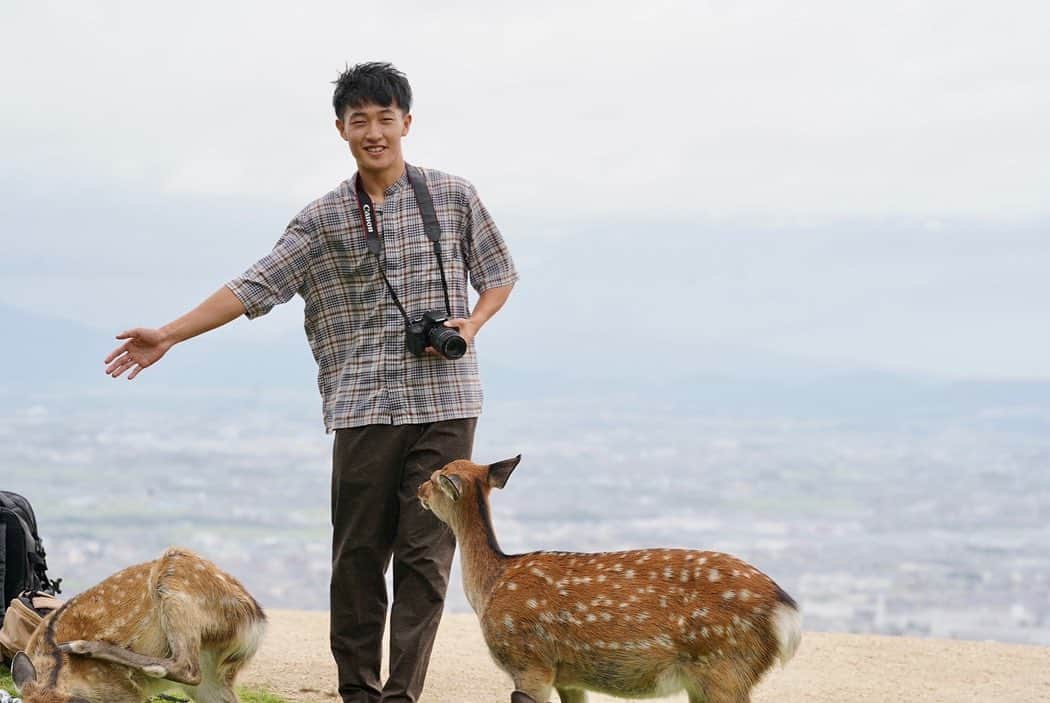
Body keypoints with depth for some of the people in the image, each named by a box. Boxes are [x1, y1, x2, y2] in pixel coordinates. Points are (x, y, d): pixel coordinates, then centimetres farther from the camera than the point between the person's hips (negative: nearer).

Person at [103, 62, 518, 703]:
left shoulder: (453, 197, 7)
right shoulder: (323, 221, 6)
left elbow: (499, 273, 17)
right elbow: (256, 287, 2)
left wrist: (473, 323, -3)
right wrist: (169, 336, -4)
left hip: (445, 405, 0)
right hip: (365, 408, 1)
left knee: (426, 552, -3)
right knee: (359, 553, 1)